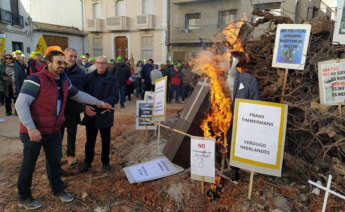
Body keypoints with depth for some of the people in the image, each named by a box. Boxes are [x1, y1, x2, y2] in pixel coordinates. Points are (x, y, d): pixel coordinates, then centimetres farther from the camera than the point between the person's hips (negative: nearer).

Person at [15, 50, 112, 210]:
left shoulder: (64, 81, 5)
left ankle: (58, 190, 38)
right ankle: (24, 198, 30)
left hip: (53, 131, 7)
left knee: (55, 161, 19)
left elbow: (78, 95, 18)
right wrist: (31, 128, -30)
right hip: (33, 132, -7)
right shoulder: (36, 80, -19)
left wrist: (99, 103, 18)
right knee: (28, 165, 10)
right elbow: (21, 104, -24)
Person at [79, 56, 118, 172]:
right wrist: (85, 106, -16)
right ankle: (87, 161, 28)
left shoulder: (112, 79, -3)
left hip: (105, 114, -1)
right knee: (90, 139, 11)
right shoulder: (89, 77, 4)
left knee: (106, 140, 12)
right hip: (90, 113, 2)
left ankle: (105, 161, 30)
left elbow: (113, 96, -10)